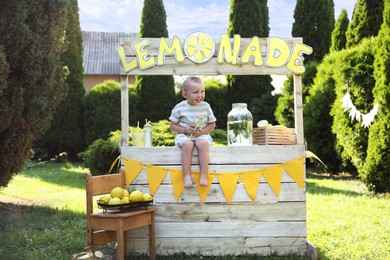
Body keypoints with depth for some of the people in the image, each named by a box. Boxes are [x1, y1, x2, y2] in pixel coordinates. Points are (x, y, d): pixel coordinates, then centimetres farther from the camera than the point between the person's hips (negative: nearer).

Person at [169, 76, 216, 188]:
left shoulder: (205, 106, 3)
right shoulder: (179, 108, -2)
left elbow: (212, 124, 10)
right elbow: (172, 126, 4)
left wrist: (203, 131, -10)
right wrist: (184, 129, -14)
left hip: (202, 135, 1)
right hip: (184, 136, -1)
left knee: (203, 143, -33)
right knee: (187, 144, -35)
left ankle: (204, 174, -32)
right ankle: (187, 175, -32)